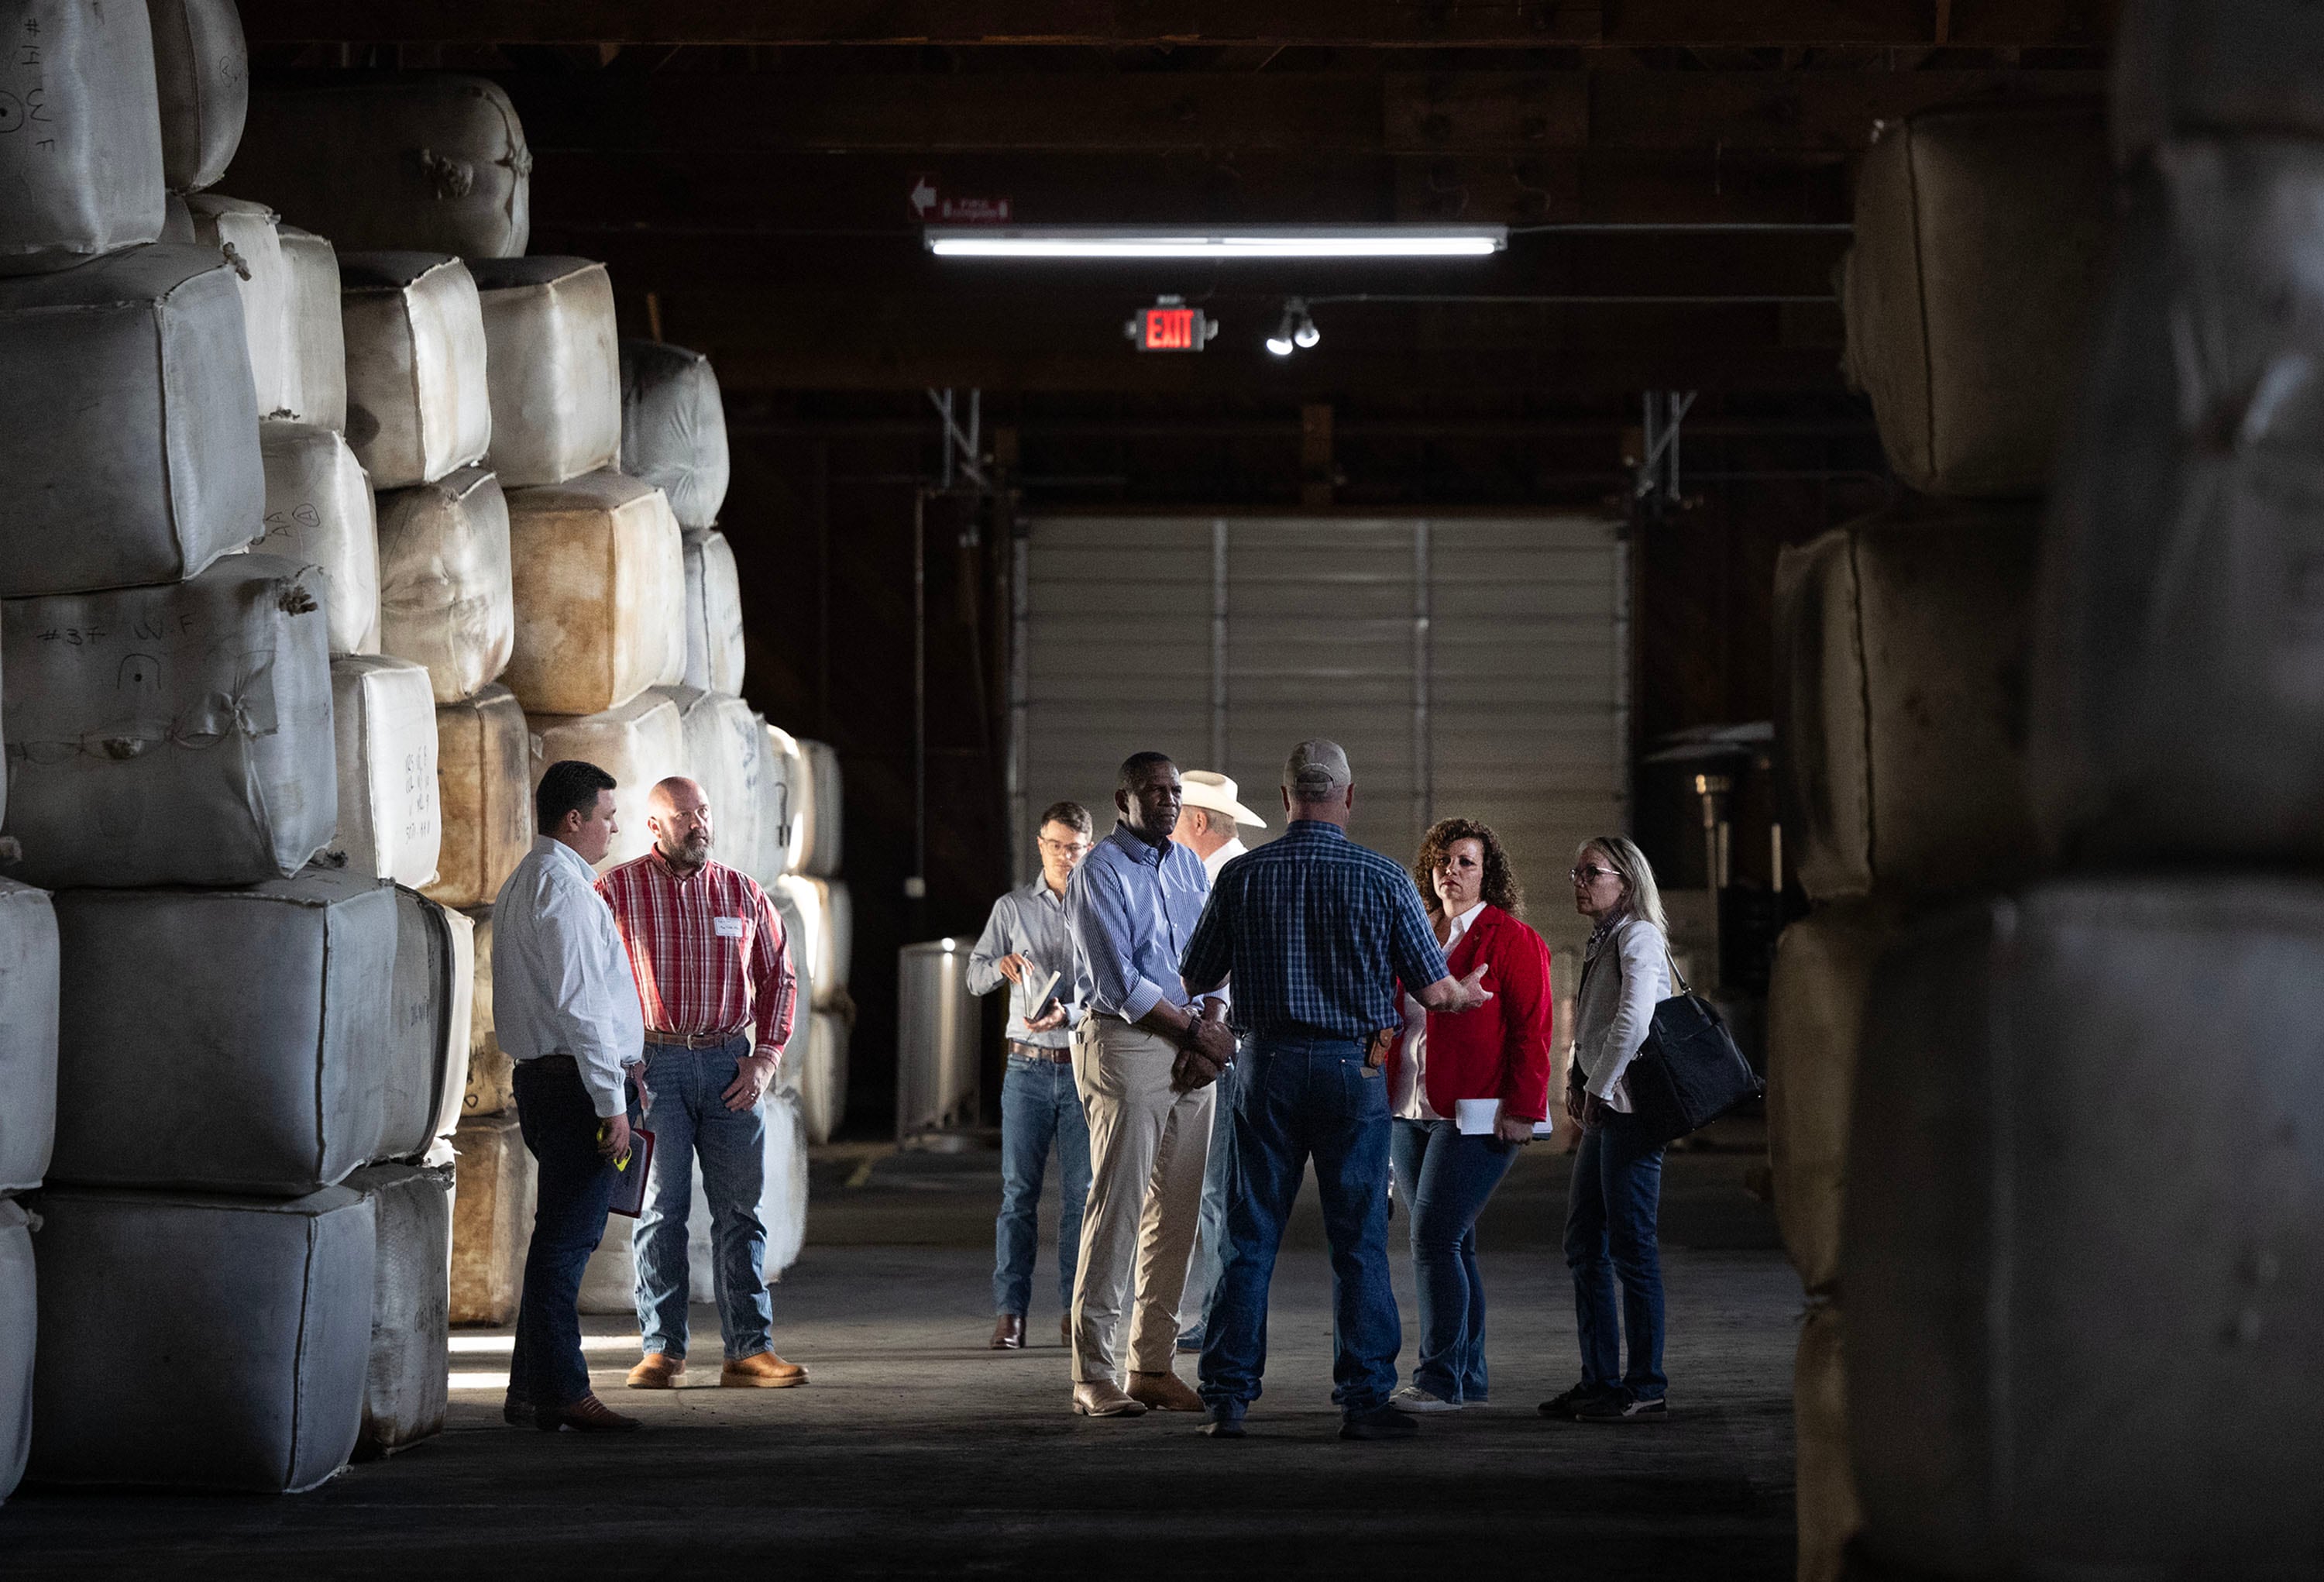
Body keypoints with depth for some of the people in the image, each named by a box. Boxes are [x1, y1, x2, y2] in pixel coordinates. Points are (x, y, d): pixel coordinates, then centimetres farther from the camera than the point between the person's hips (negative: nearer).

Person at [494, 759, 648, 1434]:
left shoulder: (522, 884, 20)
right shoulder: (563, 887, -14)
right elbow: (579, 1003, -19)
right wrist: (612, 1102, -19)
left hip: (542, 1076, 11)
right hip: (575, 1080, -11)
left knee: (562, 1236, 14)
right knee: (567, 1238, -8)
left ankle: (531, 1387, 18)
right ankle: (560, 1391, -8)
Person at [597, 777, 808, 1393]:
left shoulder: (742, 893, 9)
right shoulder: (617, 891, 0)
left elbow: (778, 977, 14)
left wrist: (764, 1058, 4)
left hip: (729, 1065, 3)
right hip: (654, 1064, -3)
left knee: (740, 1208, 3)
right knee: (661, 1208, -2)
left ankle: (749, 1348, 6)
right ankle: (661, 1349, 3)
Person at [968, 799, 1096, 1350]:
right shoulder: (1012, 908, 9)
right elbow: (974, 977, 9)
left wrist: (1067, 1013, -19)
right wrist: (1001, 965, -13)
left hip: (1085, 1066, 0)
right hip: (1028, 1066, 1)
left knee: (1082, 1192, -1)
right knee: (1018, 1191, -3)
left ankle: (1075, 1310, 5)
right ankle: (1009, 1312, -2)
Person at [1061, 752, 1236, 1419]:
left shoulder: (1190, 865, 15)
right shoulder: (1099, 874, -7)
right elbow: (1118, 983, -14)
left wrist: (1213, 1024, -4)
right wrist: (1197, 1030, -9)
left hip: (1190, 1055, 7)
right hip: (1125, 1045, -7)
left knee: (1176, 1211, 6)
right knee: (1118, 1206, -10)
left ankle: (1152, 1365, 12)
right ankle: (1094, 1375, -8)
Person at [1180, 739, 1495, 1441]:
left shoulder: (1242, 876, -2)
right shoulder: (1381, 878, -6)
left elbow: (1193, 980, 6)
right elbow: (1432, 990, -1)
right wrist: (1468, 994, 22)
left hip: (1268, 1067, 1)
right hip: (1353, 1068, -1)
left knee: (1249, 1239, 7)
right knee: (1359, 1242, 5)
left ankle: (1227, 1398, 6)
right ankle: (1364, 1399, 4)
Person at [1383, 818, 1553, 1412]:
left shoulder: (1510, 940, -5)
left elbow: (1531, 1029, -9)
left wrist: (1522, 1110, -14)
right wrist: (1385, 1096, 18)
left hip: (1476, 1118, -7)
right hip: (1410, 1116, 7)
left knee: (1435, 1240, -14)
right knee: (1449, 1246, 9)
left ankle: (1440, 1379, -11)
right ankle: (1468, 1377, 14)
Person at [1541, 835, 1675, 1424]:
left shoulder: (1639, 936, -10)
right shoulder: (1602, 942, 19)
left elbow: (1634, 1019, -24)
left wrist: (1600, 1087, -17)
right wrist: (1577, 1083, 11)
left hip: (1629, 1108, -10)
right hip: (1603, 1110, 10)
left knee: (1630, 1246, -8)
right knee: (1584, 1245, 10)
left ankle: (1647, 1389, -5)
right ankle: (1600, 1380, 15)